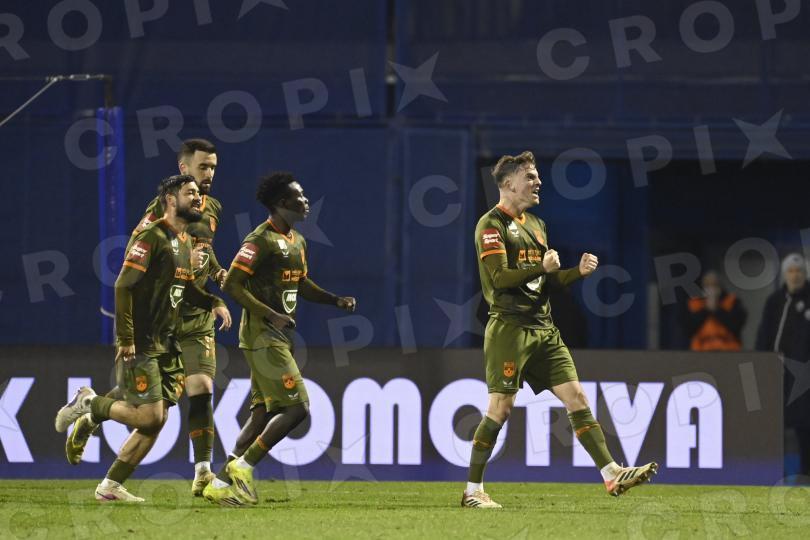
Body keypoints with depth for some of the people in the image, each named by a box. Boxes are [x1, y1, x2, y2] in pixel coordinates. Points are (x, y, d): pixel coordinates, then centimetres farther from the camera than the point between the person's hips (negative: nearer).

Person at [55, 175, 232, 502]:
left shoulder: (184, 242, 14)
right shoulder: (152, 237, -14)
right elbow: (123, 286, -17)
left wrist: (213, 303, 6)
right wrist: (125, 338, -21)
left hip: (166, 345, 9)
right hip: (140, 344, -9)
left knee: (157, 420, 5)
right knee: (149, 416, -14)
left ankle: (111, 486, 12)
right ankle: (88, 404, 7)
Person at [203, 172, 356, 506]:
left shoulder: (297, 241, 15)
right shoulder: (262, 240, -14)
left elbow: (301, 285, 28)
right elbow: (232, 284, -18)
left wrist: (336, 301, 12)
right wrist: (272, 316, -22)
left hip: (278, 338, 10)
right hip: (262, 337, -10)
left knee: (263, 414, 7)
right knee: (297, 407, -13)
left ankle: (221, 483, 9)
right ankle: (243, 466, -7)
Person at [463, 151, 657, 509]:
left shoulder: (535, 225, 19)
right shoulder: (491, 225, -7)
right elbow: (500, 277, -18)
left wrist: (578, 271, 5)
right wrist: (542, 267, -19)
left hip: (543, 328, 8)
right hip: (509, 327, -8)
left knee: (575, 396, 0)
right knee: (501, 408, -7)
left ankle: (612, 475, -4)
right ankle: (472, 491, 2)